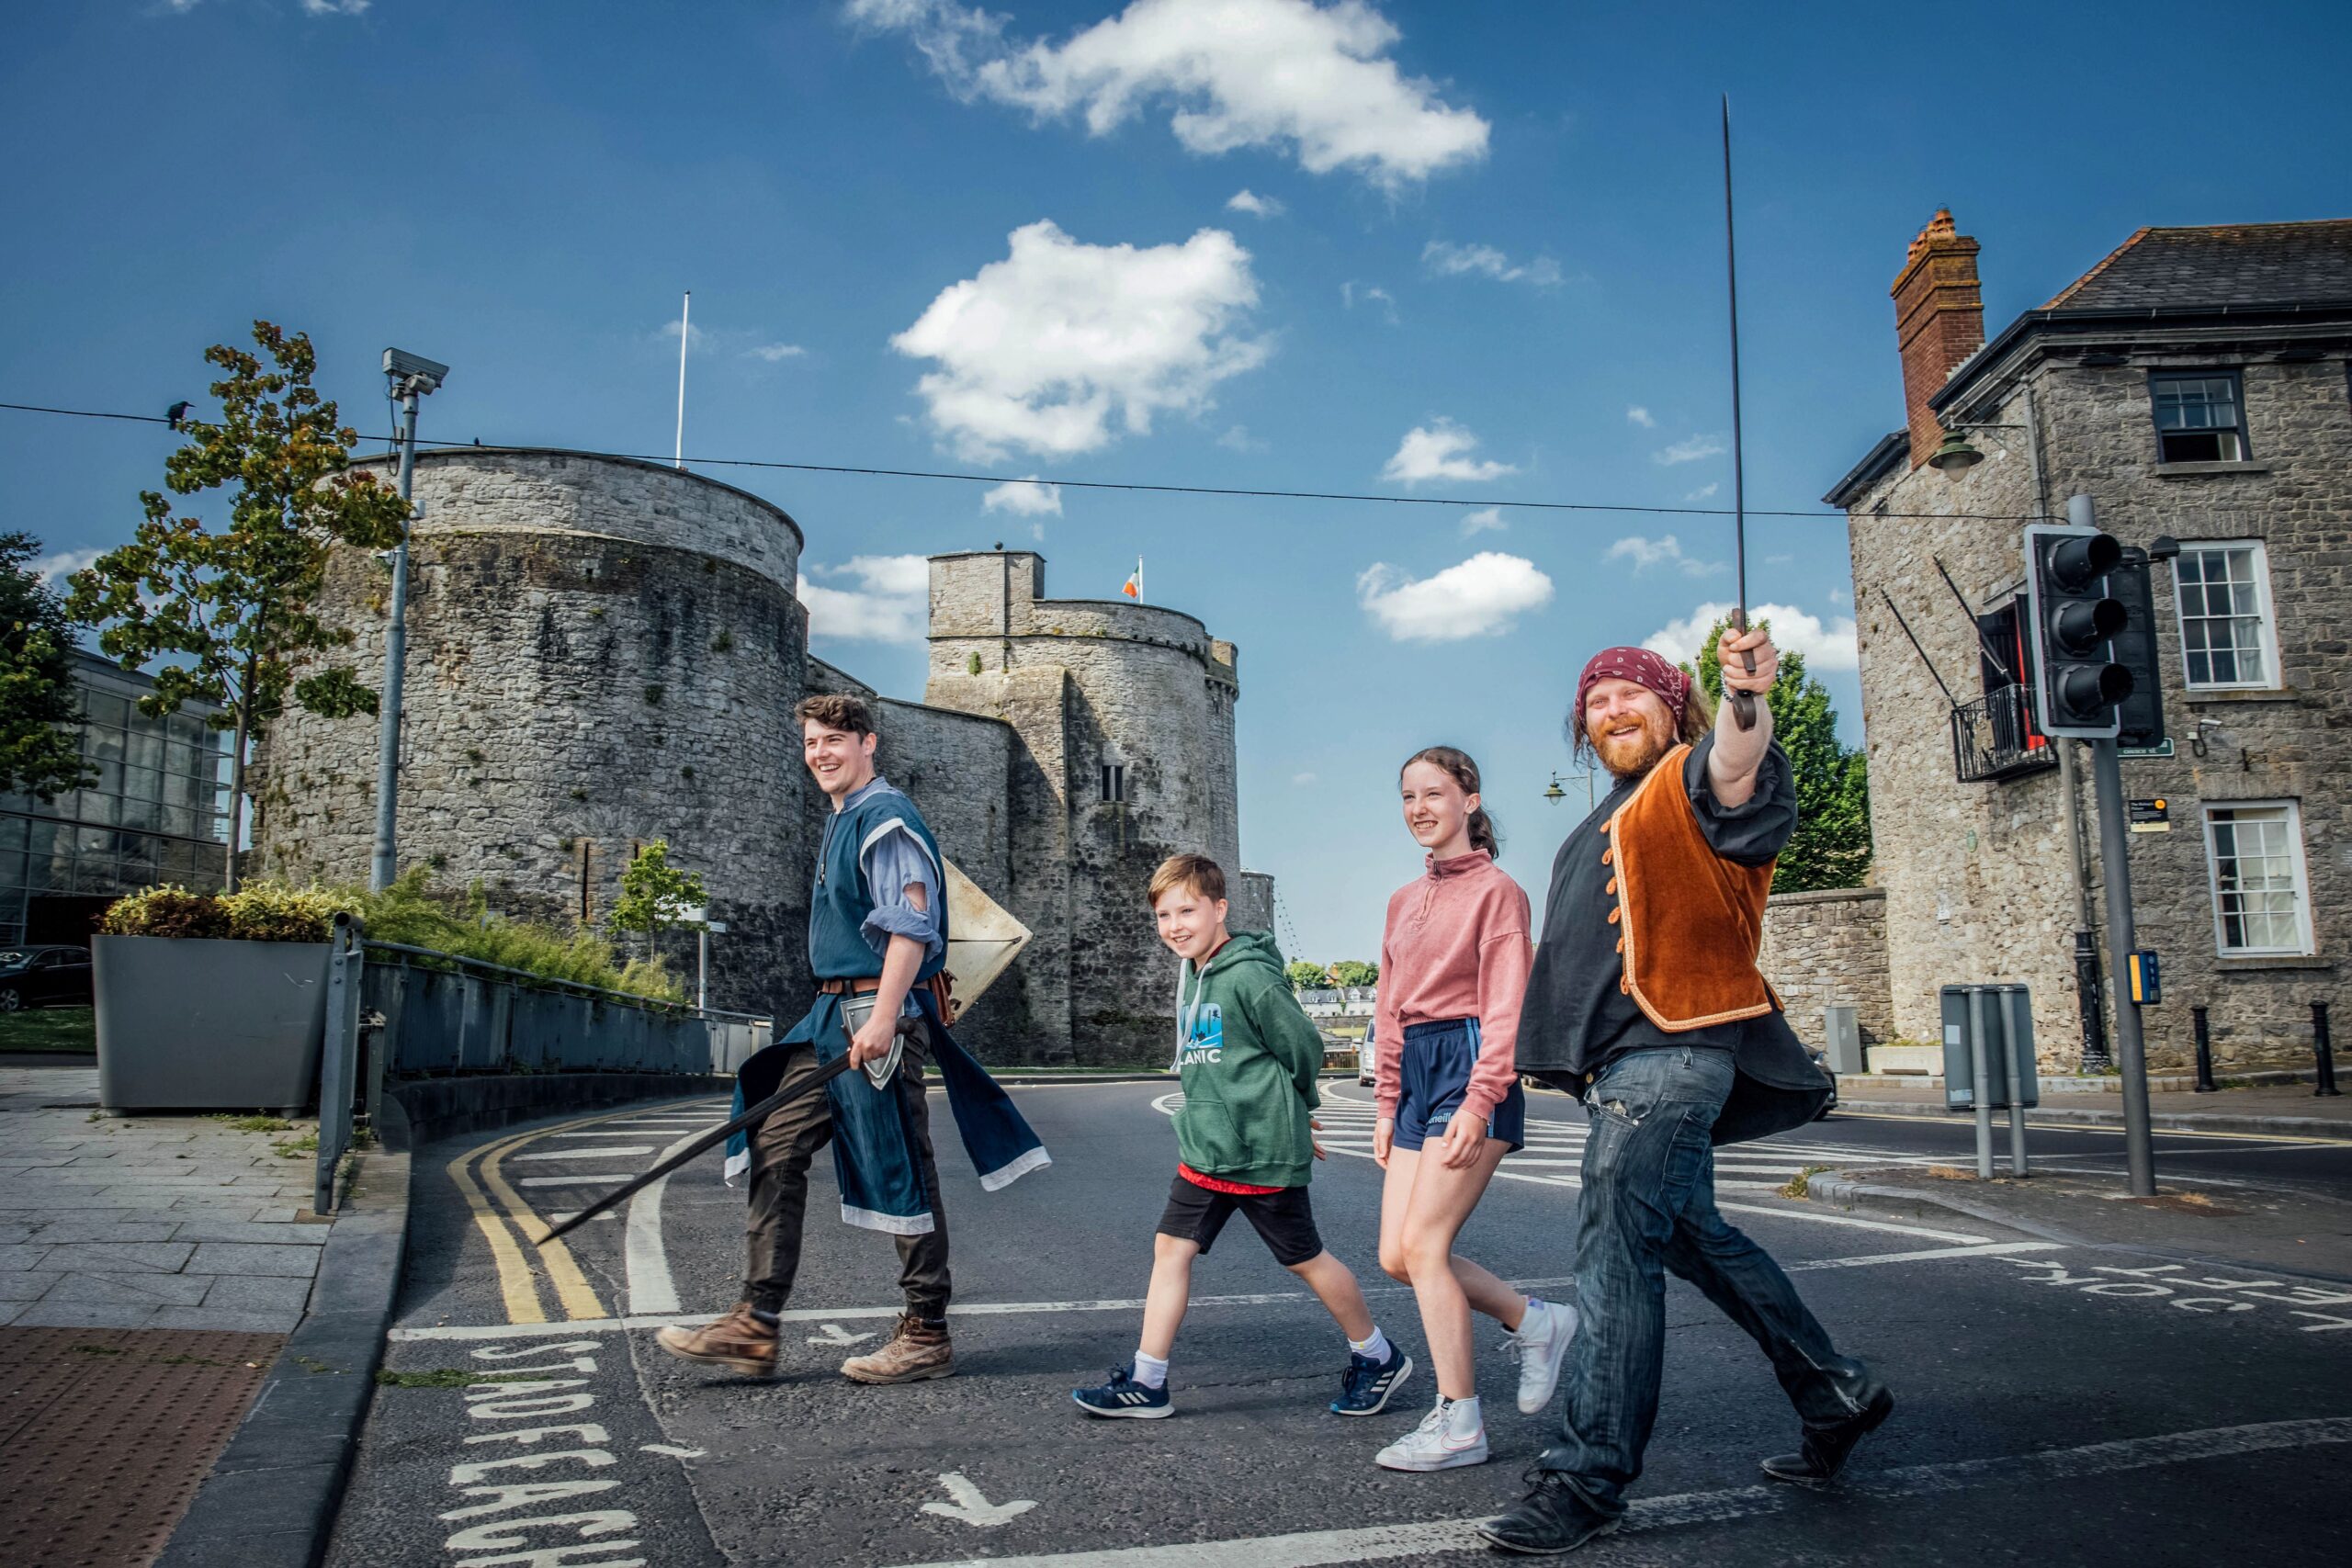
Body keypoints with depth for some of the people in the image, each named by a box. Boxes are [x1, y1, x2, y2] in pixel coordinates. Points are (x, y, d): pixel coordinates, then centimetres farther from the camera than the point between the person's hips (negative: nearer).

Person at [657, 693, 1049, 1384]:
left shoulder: (886, 816, -10)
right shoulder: (842, 822, 20)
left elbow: (911, 923, -20)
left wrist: (882, 1017, -26)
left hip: (877, 1012, -10)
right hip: (832, 1014, 10)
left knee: (900, 1171, -2)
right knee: (775, 1149, 6)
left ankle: (927, 1335, 10)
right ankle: (755, 1327, 11)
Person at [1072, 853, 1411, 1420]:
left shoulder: (1250, 976, -17)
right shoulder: (1191, 976, 10)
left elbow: (1304, 1046, -11)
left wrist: (1291, 1109, 6)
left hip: (1261, 1151, -8)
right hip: (1203, 1149, 8)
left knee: (1305, 1259, 6)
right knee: (1171, 1247, 4)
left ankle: (1378, 1358, 25)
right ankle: (1146, 1383, 11)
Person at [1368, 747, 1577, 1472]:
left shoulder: (1496, 890, -4)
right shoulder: (1403, 901, 18)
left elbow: (1506, 1006, -10)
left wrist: (1479, 1099, -20)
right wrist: (1387, 1103, 13)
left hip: (1470, 1066, -8)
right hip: (1415, 1073, 8)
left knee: (1422, 1246, -10)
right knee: (1396, 1257, 3)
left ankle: (1458, 1425, 2)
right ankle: (1536, 1322, 22)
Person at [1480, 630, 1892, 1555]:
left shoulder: (1693, 779, -2)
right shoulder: (1608, 823, 26)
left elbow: (1735, 769, -28)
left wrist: (1746, 704, -50)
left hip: (1671, 1051, -10)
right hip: (1621, 1058, 10)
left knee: (1615, 1252, -13)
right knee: (1692, 1236, 18)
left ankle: (1586, 1479, -9)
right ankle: (1834, 1394, 32)